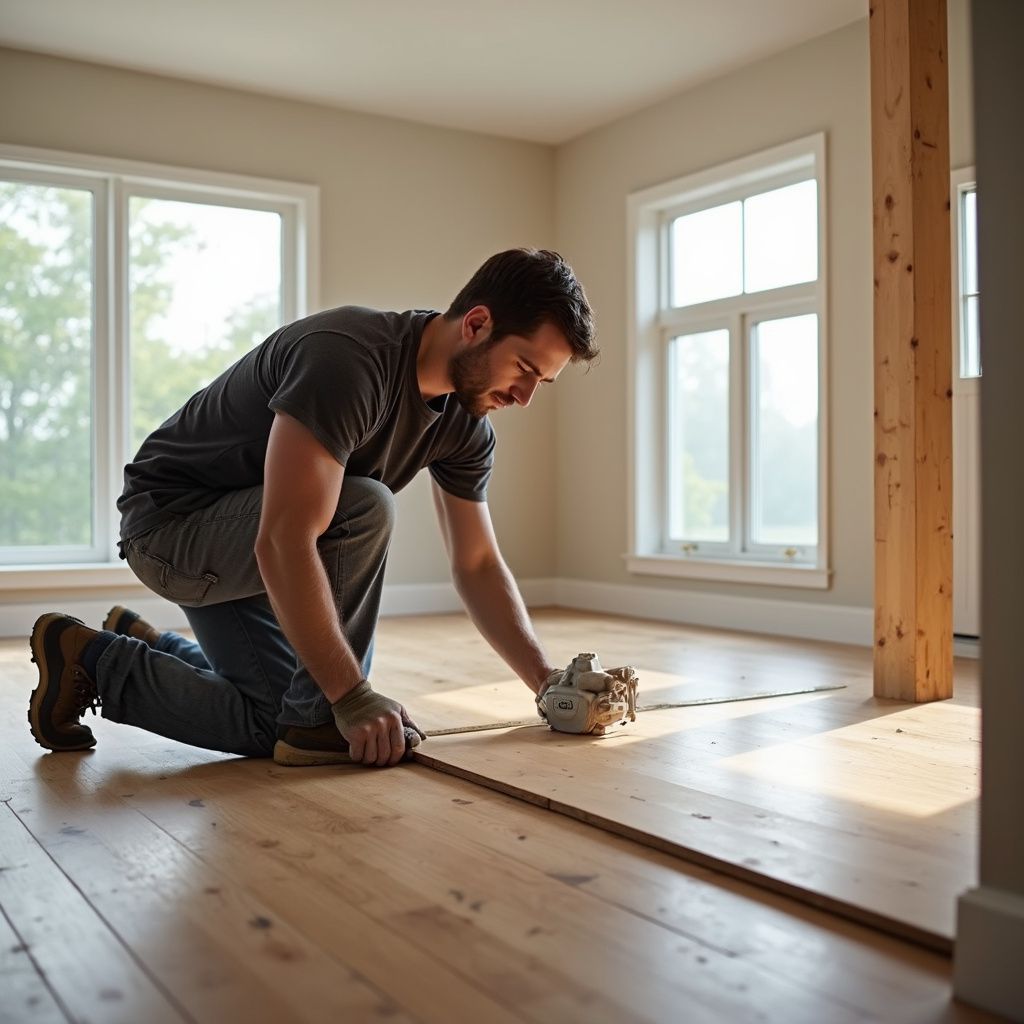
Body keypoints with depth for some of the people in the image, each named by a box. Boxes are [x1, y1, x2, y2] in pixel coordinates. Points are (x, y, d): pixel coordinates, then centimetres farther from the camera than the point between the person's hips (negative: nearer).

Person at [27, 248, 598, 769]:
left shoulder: (466, 424, -6)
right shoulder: (347, 358, -33)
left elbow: (478, 564, 0)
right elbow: (283, 544, -38)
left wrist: (545, 677, -12)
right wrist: (353, 697, -35)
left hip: (249, 550, 9)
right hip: (172, 518, -8)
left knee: (274, 727, 6)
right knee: (365, 509, -31)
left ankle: (98, 662, 23)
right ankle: (318, 720, -15)